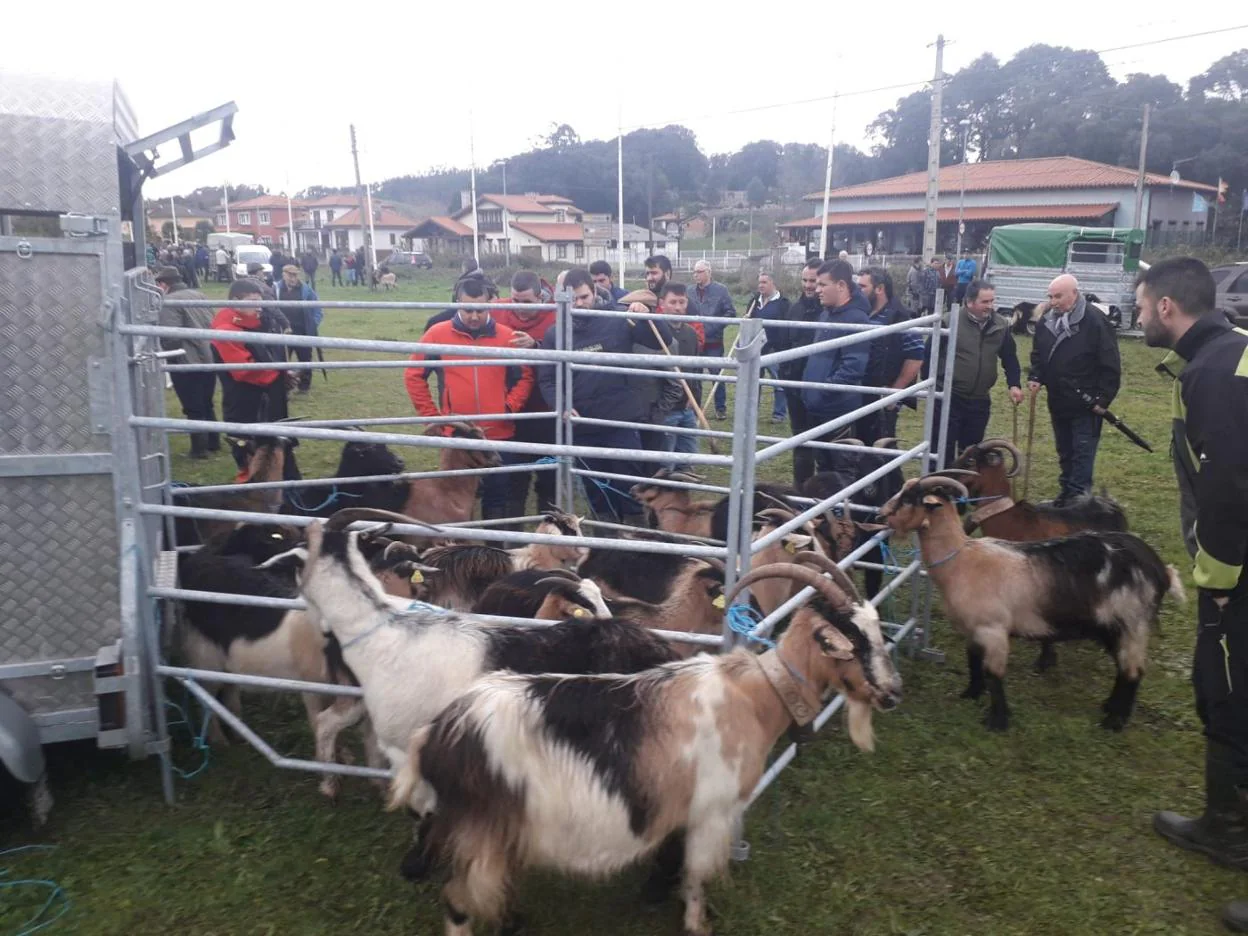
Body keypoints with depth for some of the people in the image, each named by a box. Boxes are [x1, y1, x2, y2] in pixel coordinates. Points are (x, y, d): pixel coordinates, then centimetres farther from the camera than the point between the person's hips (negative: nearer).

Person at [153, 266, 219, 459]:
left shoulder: (169, 302, -15)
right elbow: (213, 324, 15)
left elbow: (171, 336, -22)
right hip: (209, 359, 8)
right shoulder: (198, 294, 10)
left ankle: (199, 447, 9)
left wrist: (165, 353, -5)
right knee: (206, 404, 20)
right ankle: (214, 442, 28)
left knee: (193, 408, 3)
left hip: (187, 363, -8)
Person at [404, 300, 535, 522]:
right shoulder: (438, 334, -2)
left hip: (499, 435, 1)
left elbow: (525, 376, 8)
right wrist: (432, 416, 0)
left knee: (497, 495, 12)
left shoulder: (507, 336, 0)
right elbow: (414, 375, 4)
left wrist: (510, 408, -6)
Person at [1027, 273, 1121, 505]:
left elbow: (1110, 365, -14)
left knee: (1083, 451, -2)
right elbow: (1038, 354, 16)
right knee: (1064, 451, 17)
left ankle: (1078, 498, 1)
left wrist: (1103, 399, -16)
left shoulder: (1095, 321, -16)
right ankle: (1067, 490, 29)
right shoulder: (1047, 320, 3)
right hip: (1058, 401, 7)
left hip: (1086, 403, -7)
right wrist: (1035, 377, -1)